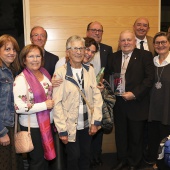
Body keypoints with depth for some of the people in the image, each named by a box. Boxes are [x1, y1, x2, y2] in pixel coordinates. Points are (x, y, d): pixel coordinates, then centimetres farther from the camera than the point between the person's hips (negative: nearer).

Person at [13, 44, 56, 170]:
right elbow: (18, 107, -24)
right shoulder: (21, 79, -17)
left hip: (48, 123, 7)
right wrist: (45, 105, -23)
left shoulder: (45, 73, 4)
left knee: (47, 159, 21)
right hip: (32, 127, -6)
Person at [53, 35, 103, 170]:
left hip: (87, 125, 4)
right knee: (74, 158, 8)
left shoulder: (90, 70, 0)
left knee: (86, 156, 16)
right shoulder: (61, 73, -12)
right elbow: (57, 103, -11)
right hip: (70, 126, -3)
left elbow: (96, 96, 2)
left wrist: (96, 121, -3)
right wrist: (62, 130, -11)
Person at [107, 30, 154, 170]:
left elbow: (149, 78, -11)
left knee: (136, 136, 10)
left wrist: (134, 94, -17)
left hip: (137, 104, -3)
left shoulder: (145, 55, -5)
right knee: (120, 135, 14)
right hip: (119, 104, 4)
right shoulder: (114, 57, 9)